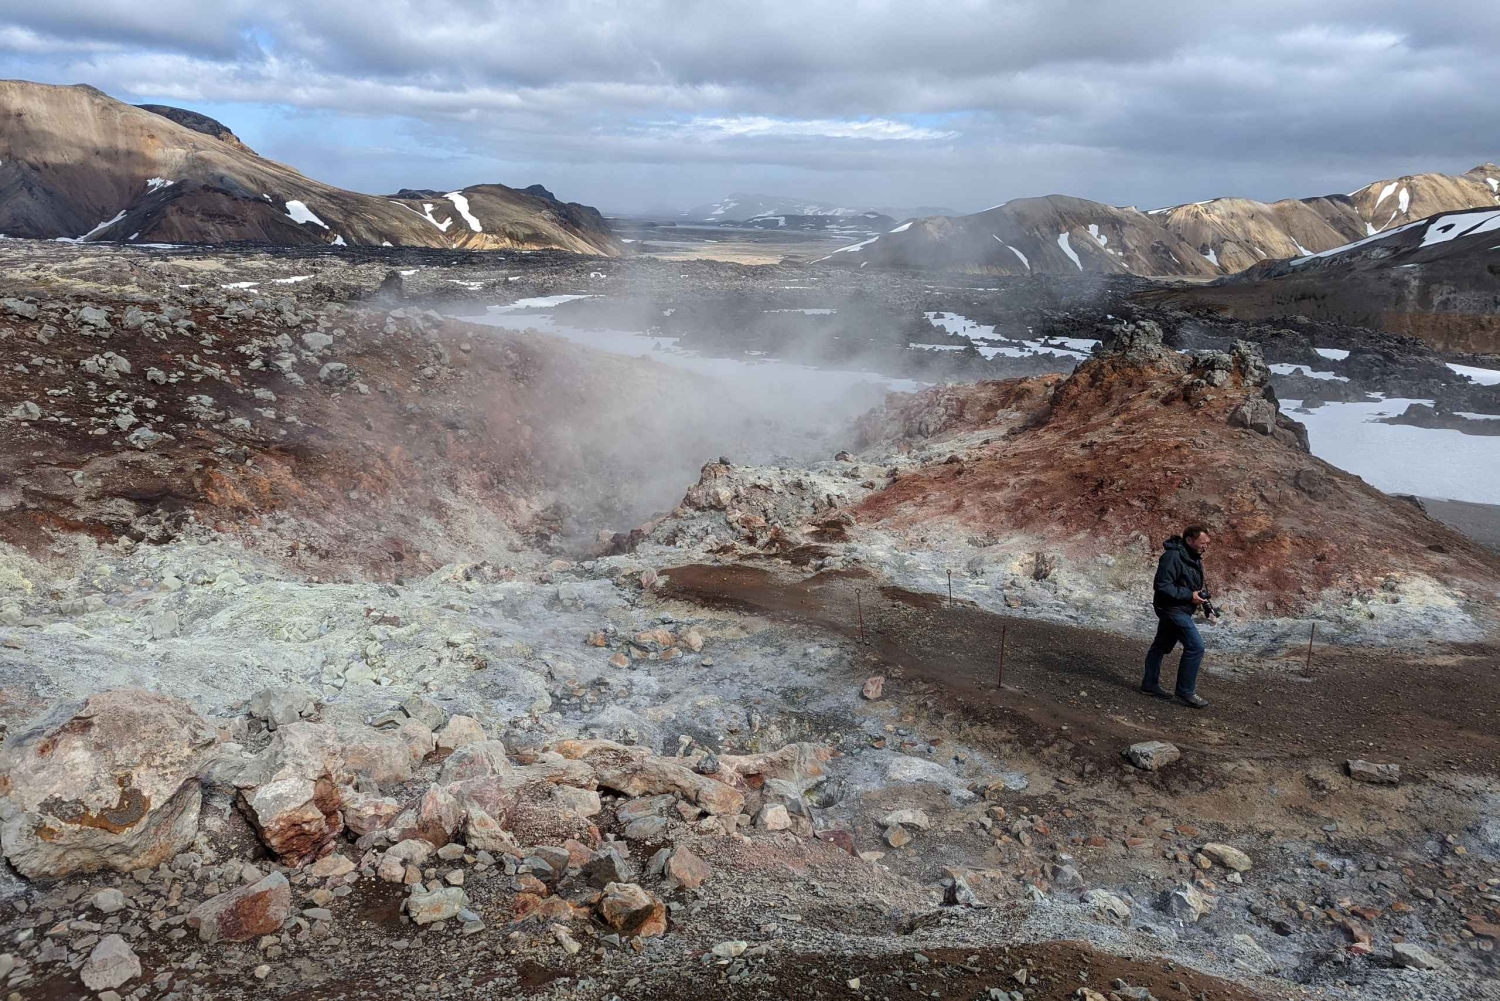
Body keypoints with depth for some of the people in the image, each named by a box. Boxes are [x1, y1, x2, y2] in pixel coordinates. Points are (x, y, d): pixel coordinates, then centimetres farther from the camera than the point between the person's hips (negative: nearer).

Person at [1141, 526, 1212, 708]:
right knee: (1195, 646, -11)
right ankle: (1186, 691, -2)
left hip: (1179, 609, 10)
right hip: (1172, 609, -10)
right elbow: (1162, 585, -26)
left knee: (1161, 645, 18)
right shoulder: (1173, 556, -24)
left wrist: (1200, 595, 2)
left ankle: (1150, 683, 30)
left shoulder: (1194, 558, 7)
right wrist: (1189, 595, -23)